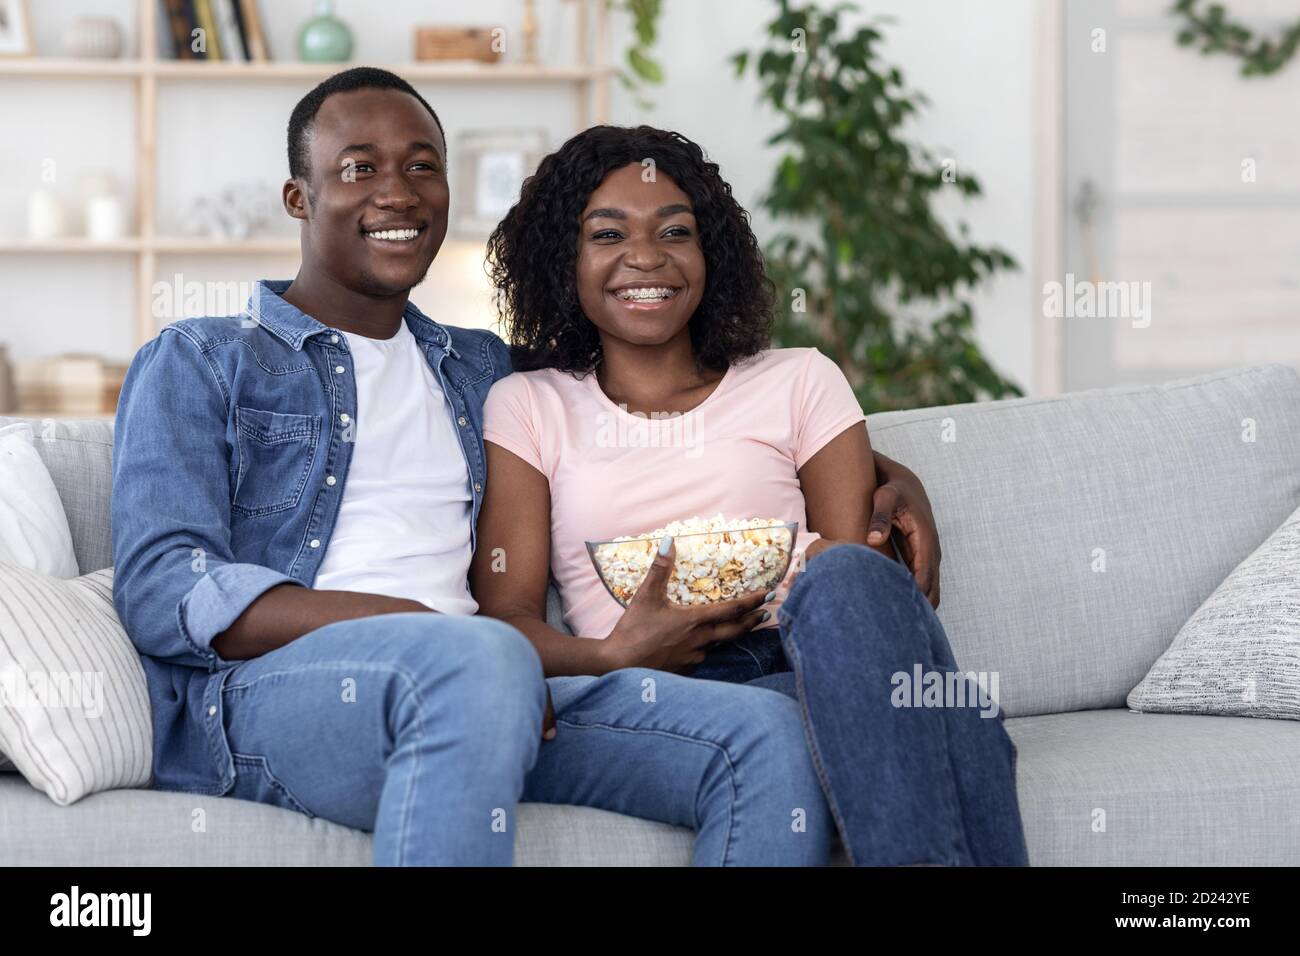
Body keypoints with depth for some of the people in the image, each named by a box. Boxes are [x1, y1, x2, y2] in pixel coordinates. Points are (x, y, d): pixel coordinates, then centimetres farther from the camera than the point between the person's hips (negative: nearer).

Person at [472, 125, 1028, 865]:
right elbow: (505, 618, 8)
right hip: (630, 707, -2)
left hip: (813, 675, 2)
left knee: (847, 579, -34)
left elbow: (858, 574, 11)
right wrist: (615, 656, -14)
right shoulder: (527, 407, 20)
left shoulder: (799, 382, 22)